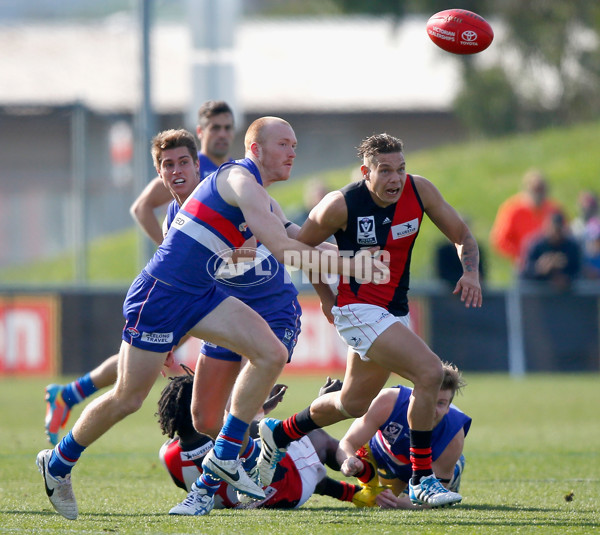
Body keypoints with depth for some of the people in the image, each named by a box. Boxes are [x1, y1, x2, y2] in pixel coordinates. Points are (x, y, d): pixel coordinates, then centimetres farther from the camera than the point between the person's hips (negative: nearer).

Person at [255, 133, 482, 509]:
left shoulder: (419, 190, -7)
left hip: (395, 311, 7)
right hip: (359, 309, -7)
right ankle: (422, 480, -15)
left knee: (354, 403, 22)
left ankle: (279, 434, 47)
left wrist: (471, 272, -17)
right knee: (430, 372, -24)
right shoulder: (342, 205, -18)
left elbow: (462, 235, 2)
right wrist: (326, 296, 3)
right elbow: (301, 245, -2)